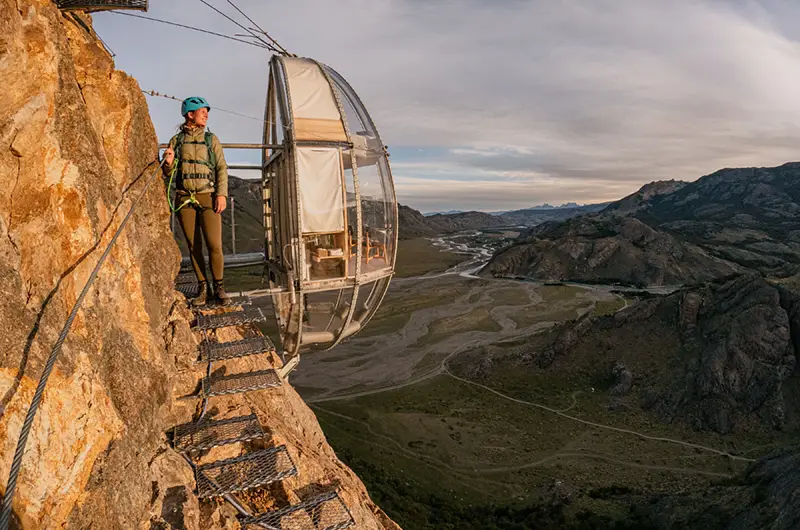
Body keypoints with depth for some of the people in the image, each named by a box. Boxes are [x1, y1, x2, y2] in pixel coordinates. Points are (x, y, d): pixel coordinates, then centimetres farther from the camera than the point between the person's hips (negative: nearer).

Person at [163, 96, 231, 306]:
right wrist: (168, 163, -14)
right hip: (184, 198, 1)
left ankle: (219, 288, 5)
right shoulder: (176, 140, 10)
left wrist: (222, 194, -12)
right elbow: (169, 173, 10)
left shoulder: (211, 139, 8)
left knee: (214, 244, -11)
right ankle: (203, 288, 14)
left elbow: (222, 168, 1)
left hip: (208, 197, -1)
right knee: (194, 246, 3)